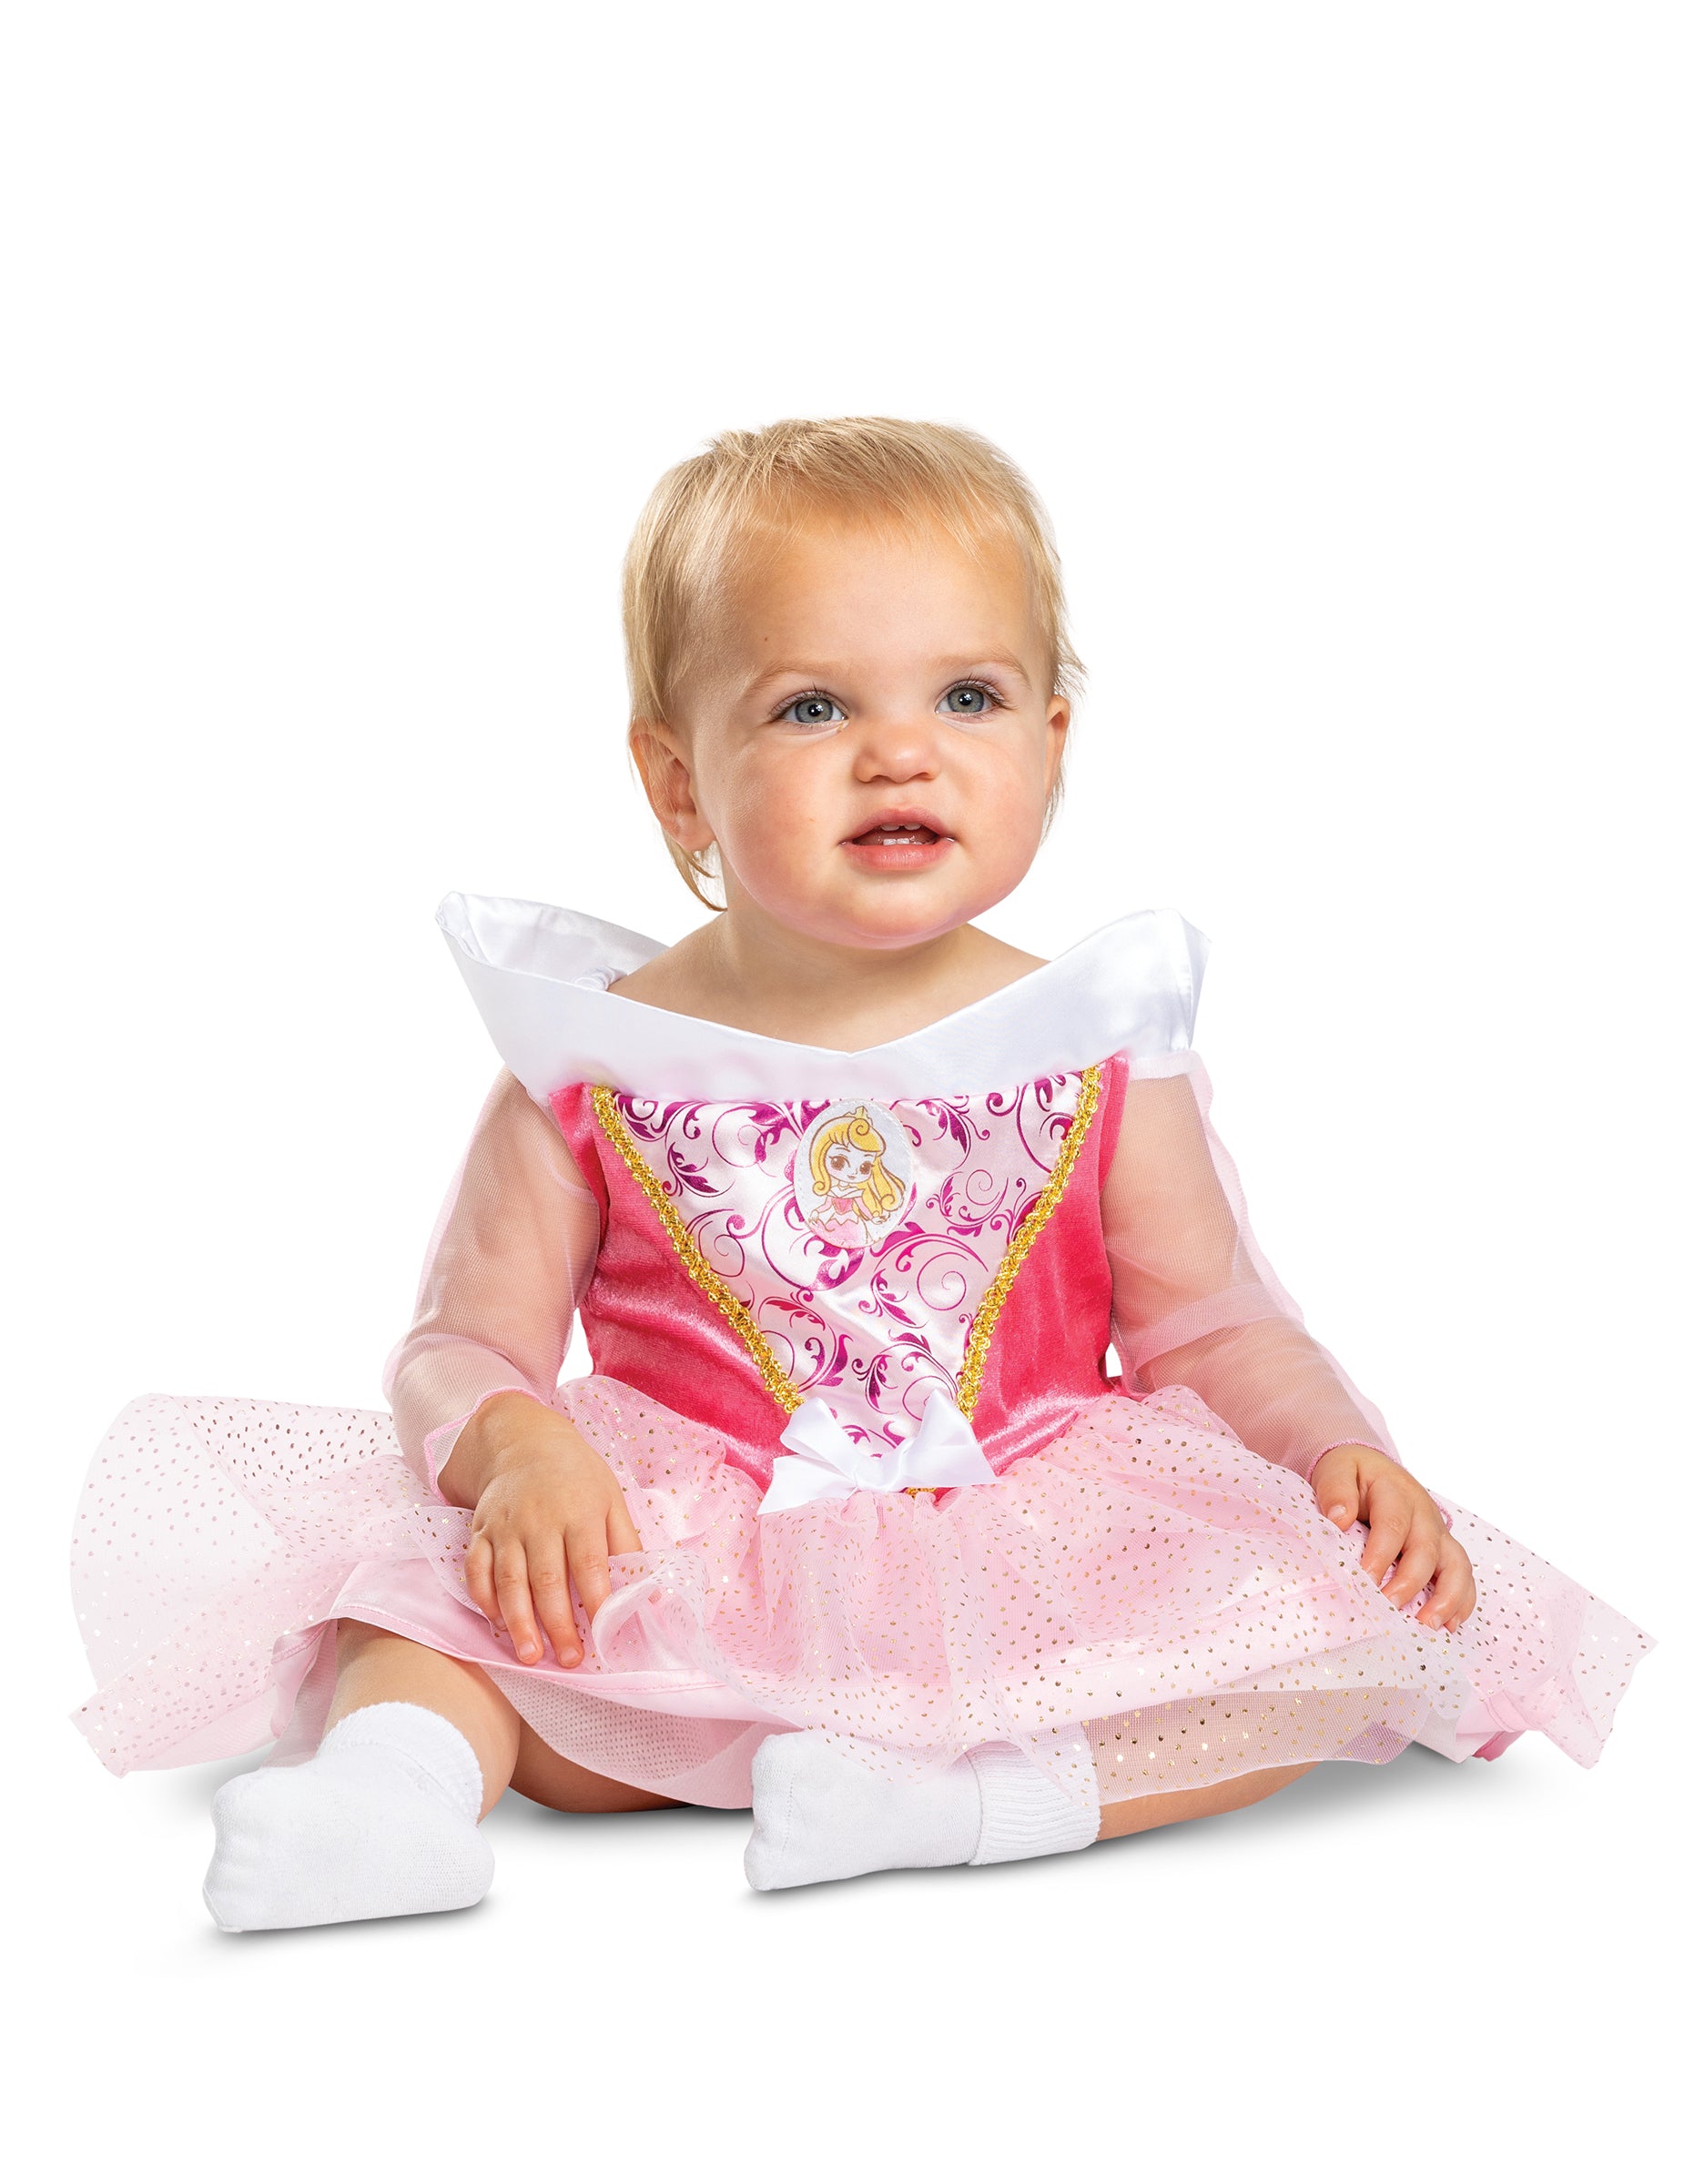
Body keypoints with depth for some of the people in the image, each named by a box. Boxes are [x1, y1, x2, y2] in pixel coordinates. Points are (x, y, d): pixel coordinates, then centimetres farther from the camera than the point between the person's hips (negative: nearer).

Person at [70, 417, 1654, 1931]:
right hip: (693, 1584, -1)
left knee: (1341, 1622, -22)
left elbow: (1207, 1325, 8)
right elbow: (464, 1346, 1)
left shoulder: (1096, 1045, 1)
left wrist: (1341, 1448, -12)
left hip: (1023, 1577, 1)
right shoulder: (592, 1058, -2)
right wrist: (513, 1445, -22)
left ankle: (983, 1794, -32)